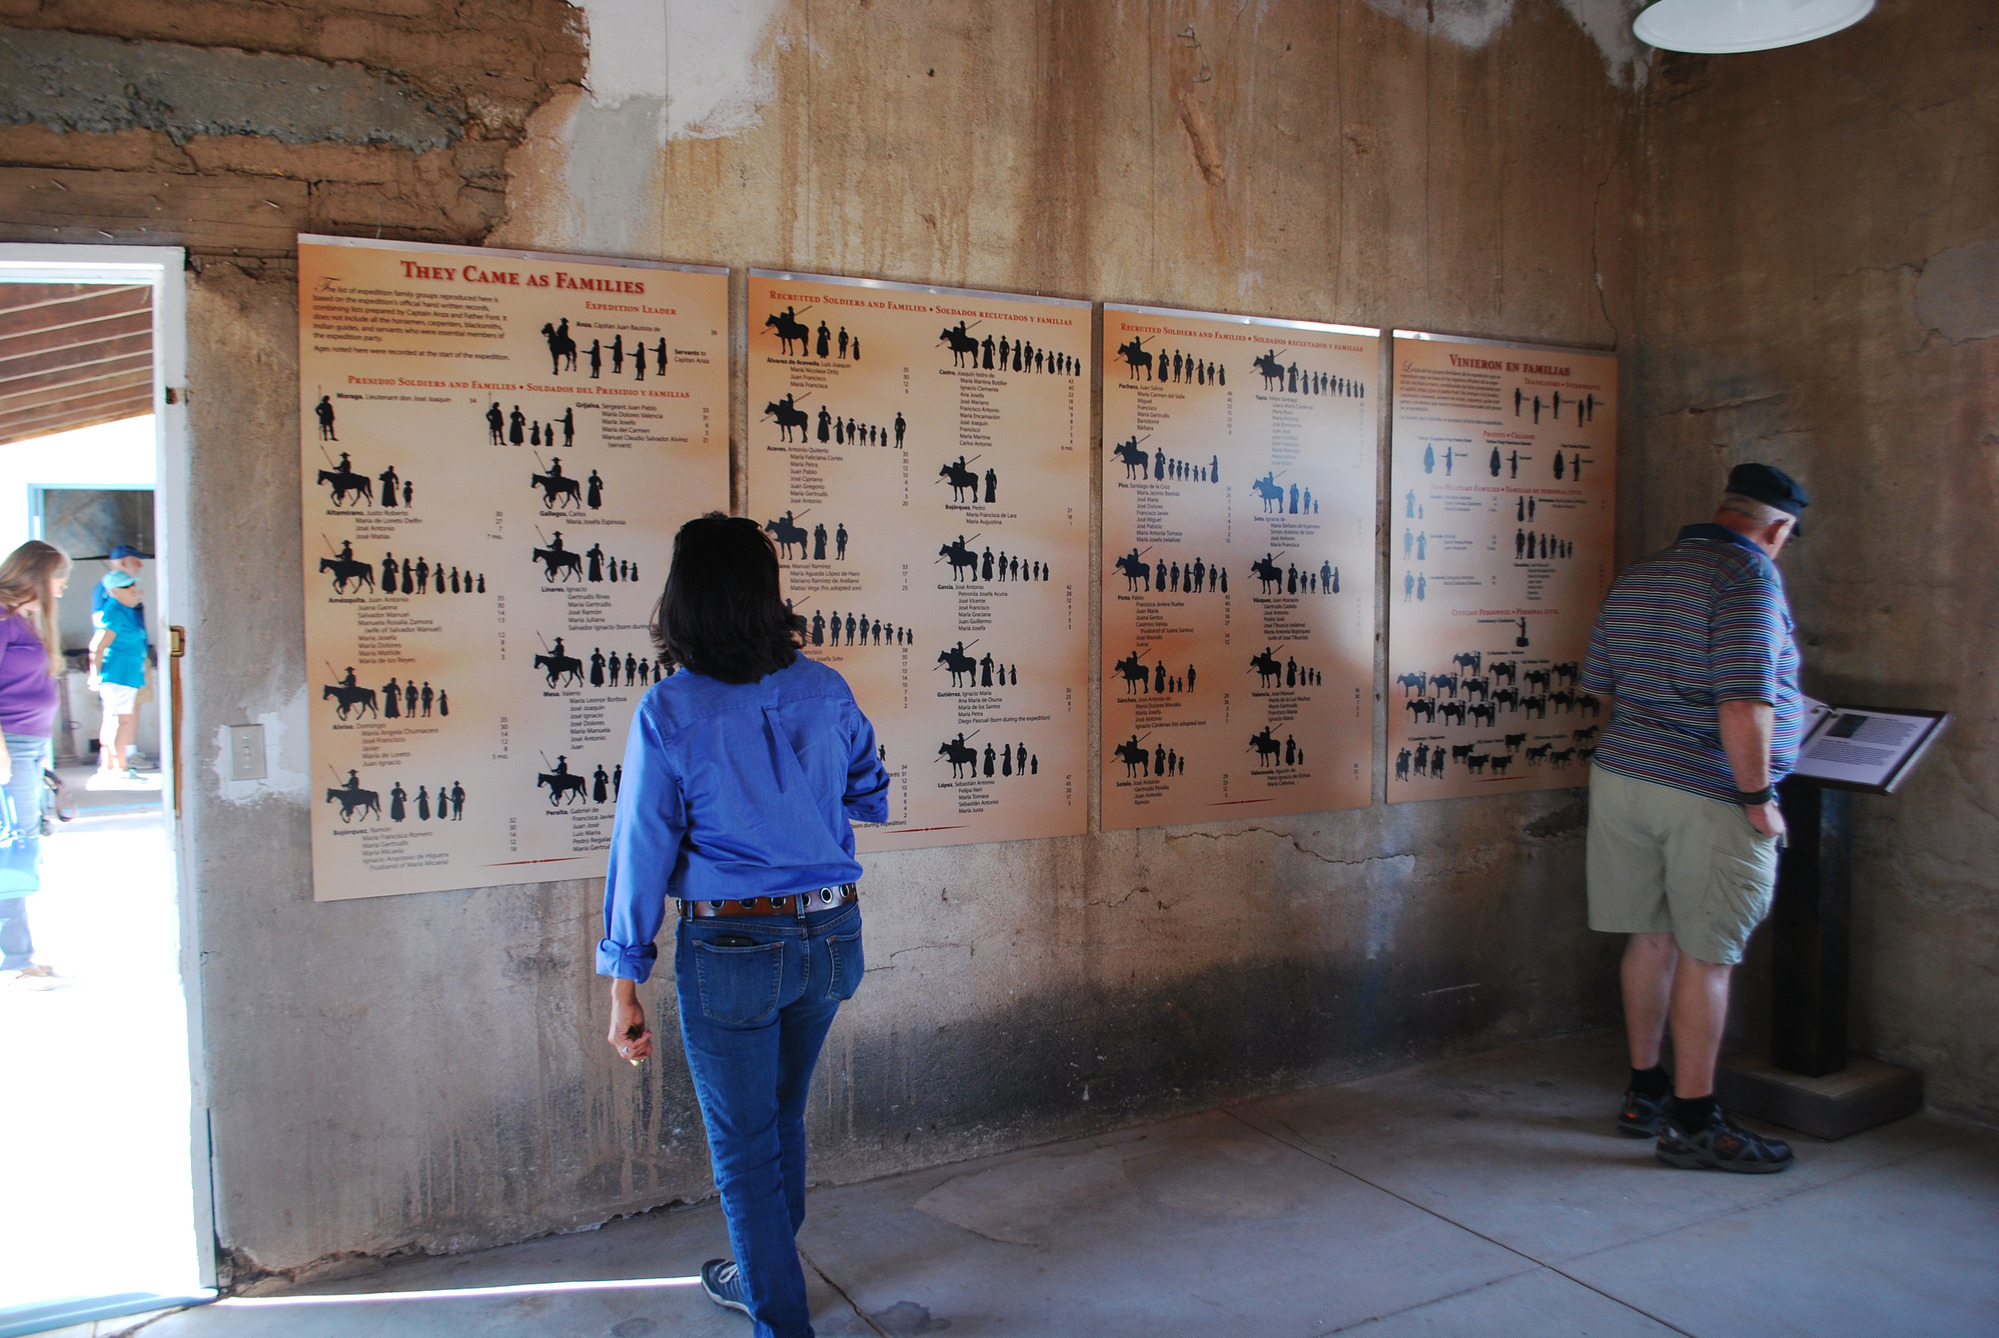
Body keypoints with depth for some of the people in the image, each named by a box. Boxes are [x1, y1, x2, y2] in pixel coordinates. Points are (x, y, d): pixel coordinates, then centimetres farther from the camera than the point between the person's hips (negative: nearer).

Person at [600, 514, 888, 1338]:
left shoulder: (670, 712, -13)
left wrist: (624, 985, -4)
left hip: (731, 950, -5)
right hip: (829, 938, 5)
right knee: (782, 1118, 25)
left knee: (744, 1147, 13)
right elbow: (872, 800, 10)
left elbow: (643, 852, -10)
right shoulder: (824, 692, -3)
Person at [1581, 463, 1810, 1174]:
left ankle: (1644, 1093, 26)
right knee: (1705, 956, 2)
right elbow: (1743, 701, -20)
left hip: (1621, 771, 7)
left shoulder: (1636, 577, 13)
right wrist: (1758, 794, -13)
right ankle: (1692, 1121, 10)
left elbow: (1599, 681, 18)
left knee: (1651, 940, 15)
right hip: (1706, 793, -7)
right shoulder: (1750, 574, -11)